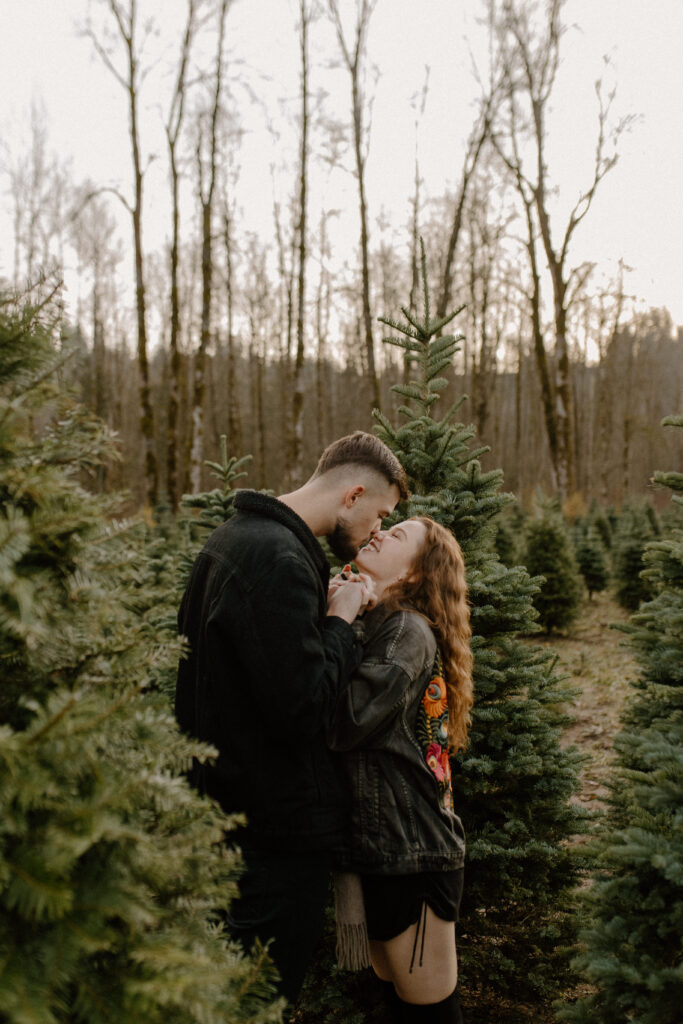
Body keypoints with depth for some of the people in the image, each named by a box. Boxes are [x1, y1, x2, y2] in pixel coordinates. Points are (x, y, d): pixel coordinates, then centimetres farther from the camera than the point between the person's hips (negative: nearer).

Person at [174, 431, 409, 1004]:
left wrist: (327, 615, 8)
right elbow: (303, 708, -27)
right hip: (279, 822, -10)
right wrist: (340, 623, -13)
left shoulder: (239, 537, 11)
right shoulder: (279, 559, -23)